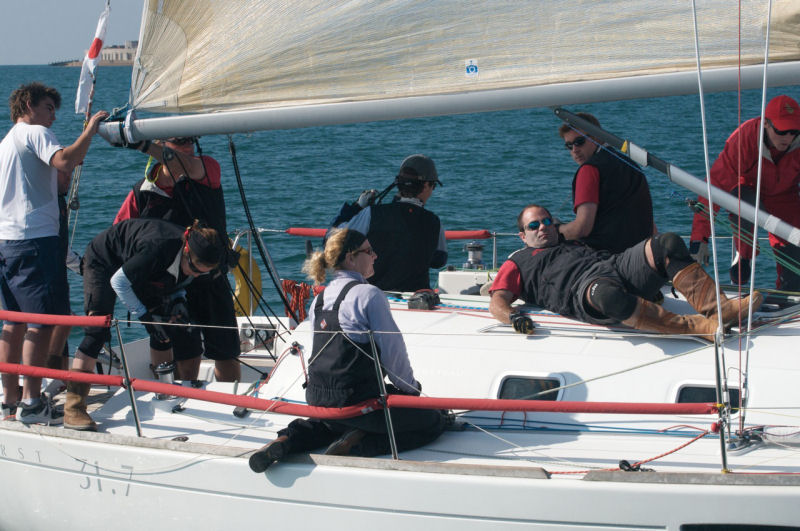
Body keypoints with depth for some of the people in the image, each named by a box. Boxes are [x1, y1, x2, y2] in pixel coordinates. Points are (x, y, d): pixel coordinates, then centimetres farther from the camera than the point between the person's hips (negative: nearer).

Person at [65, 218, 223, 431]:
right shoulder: (158, 248, -41)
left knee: (164, 327, 1)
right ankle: (73, 408, -24)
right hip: (103, 260, -7)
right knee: (97, 331, -19)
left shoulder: (195, 258, -20)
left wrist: (177, 301, -19)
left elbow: (176, 283, 2)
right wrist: (146, 316, -29)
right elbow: (118, 281, -28)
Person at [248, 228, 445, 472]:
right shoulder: (369, 294, -10)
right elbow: (392, 348, -8)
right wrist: (410, 386, 7)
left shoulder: (319, 299, 13)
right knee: (433, 421, 5)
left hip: (317, 397, 8)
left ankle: (289, 439, 11)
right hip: (355, 397, -8)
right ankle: (358, 445, -10)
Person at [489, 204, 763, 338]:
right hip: (583, 290, -7)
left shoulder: (572, 244, 42)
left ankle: (717, 307, -32)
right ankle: (698, 328, -44)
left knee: (668, 244, -18)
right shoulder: (517, 263, 27)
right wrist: (512, 316, -12)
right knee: (607, 294, -44)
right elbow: (497, 301, 13)